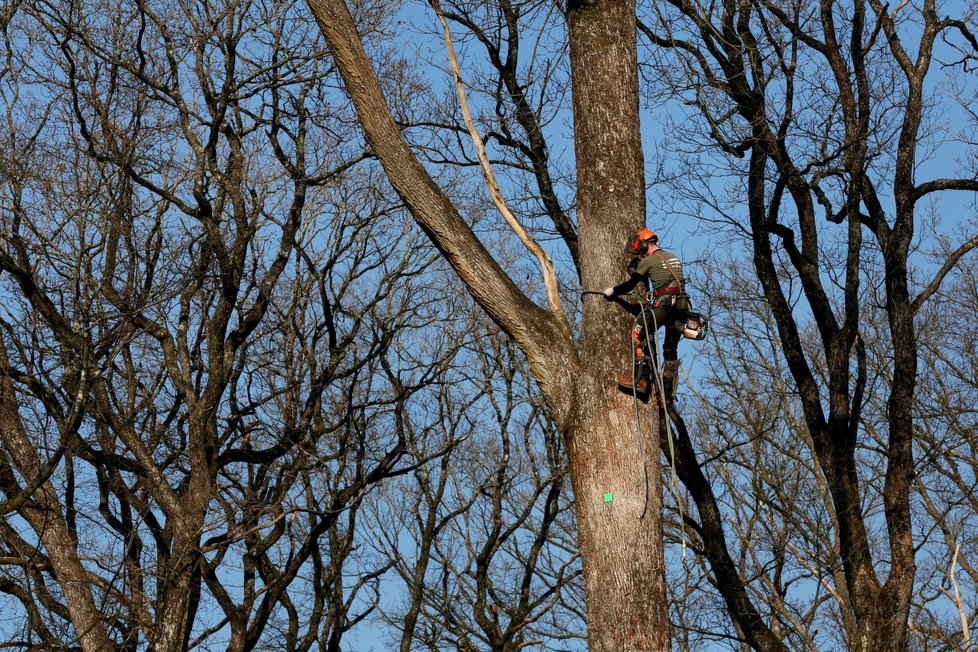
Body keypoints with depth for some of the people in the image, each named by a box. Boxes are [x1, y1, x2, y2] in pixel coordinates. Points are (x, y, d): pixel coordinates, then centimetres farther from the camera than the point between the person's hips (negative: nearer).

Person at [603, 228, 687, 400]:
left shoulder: (649, 261, 1)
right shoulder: (674, 259, 23)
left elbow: (630, 285, 5)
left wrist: (612, 291, 22)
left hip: (663, 304, -7)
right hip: (681, 307, 7)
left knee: (639, 334, -1)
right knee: (671, 349, 12)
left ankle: (641, 379, -13)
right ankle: (668, 391, 10)